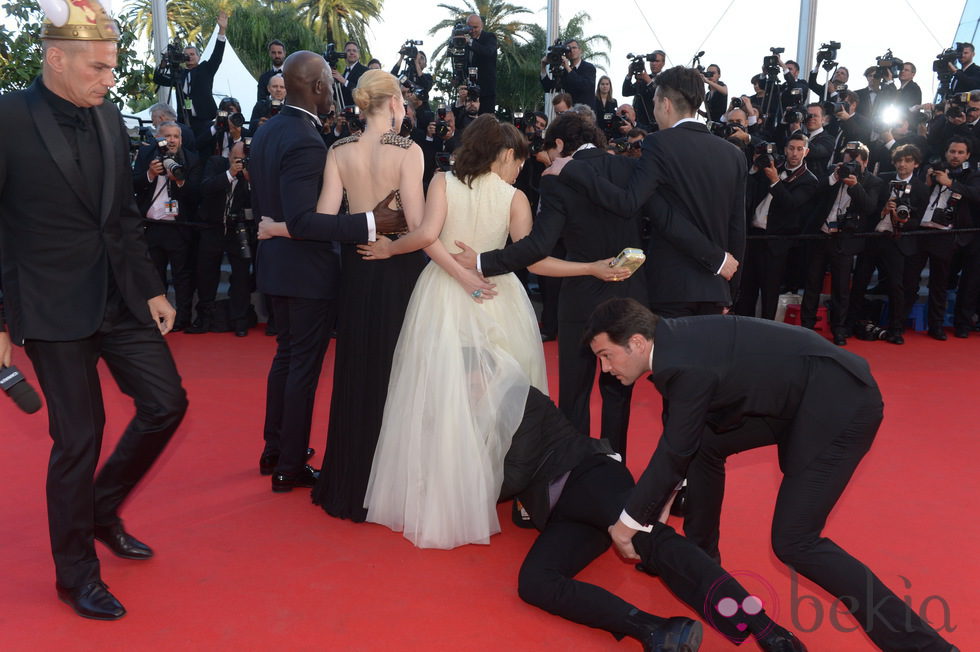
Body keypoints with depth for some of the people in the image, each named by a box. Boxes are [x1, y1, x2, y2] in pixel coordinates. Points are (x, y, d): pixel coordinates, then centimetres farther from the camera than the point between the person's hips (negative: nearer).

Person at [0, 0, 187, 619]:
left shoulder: (110, 117, 5)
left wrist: (153, 289, 9)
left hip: (121, 296, 6)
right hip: (54, 308, -5)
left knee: (167, 403, 6)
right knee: (78, 439, 3)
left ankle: (103, 509, 33)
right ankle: (77, 573, 25)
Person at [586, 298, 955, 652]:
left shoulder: (684, 364, -24)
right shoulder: (671, 340, 4)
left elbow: (675, 452, -14)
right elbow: (680, 435, 16)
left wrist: (628, 522, -2)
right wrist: (663, 500, 24)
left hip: (840, 402, -10)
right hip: (799, 394, 10)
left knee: (793, 542, -8)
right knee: (704, 444, 15)